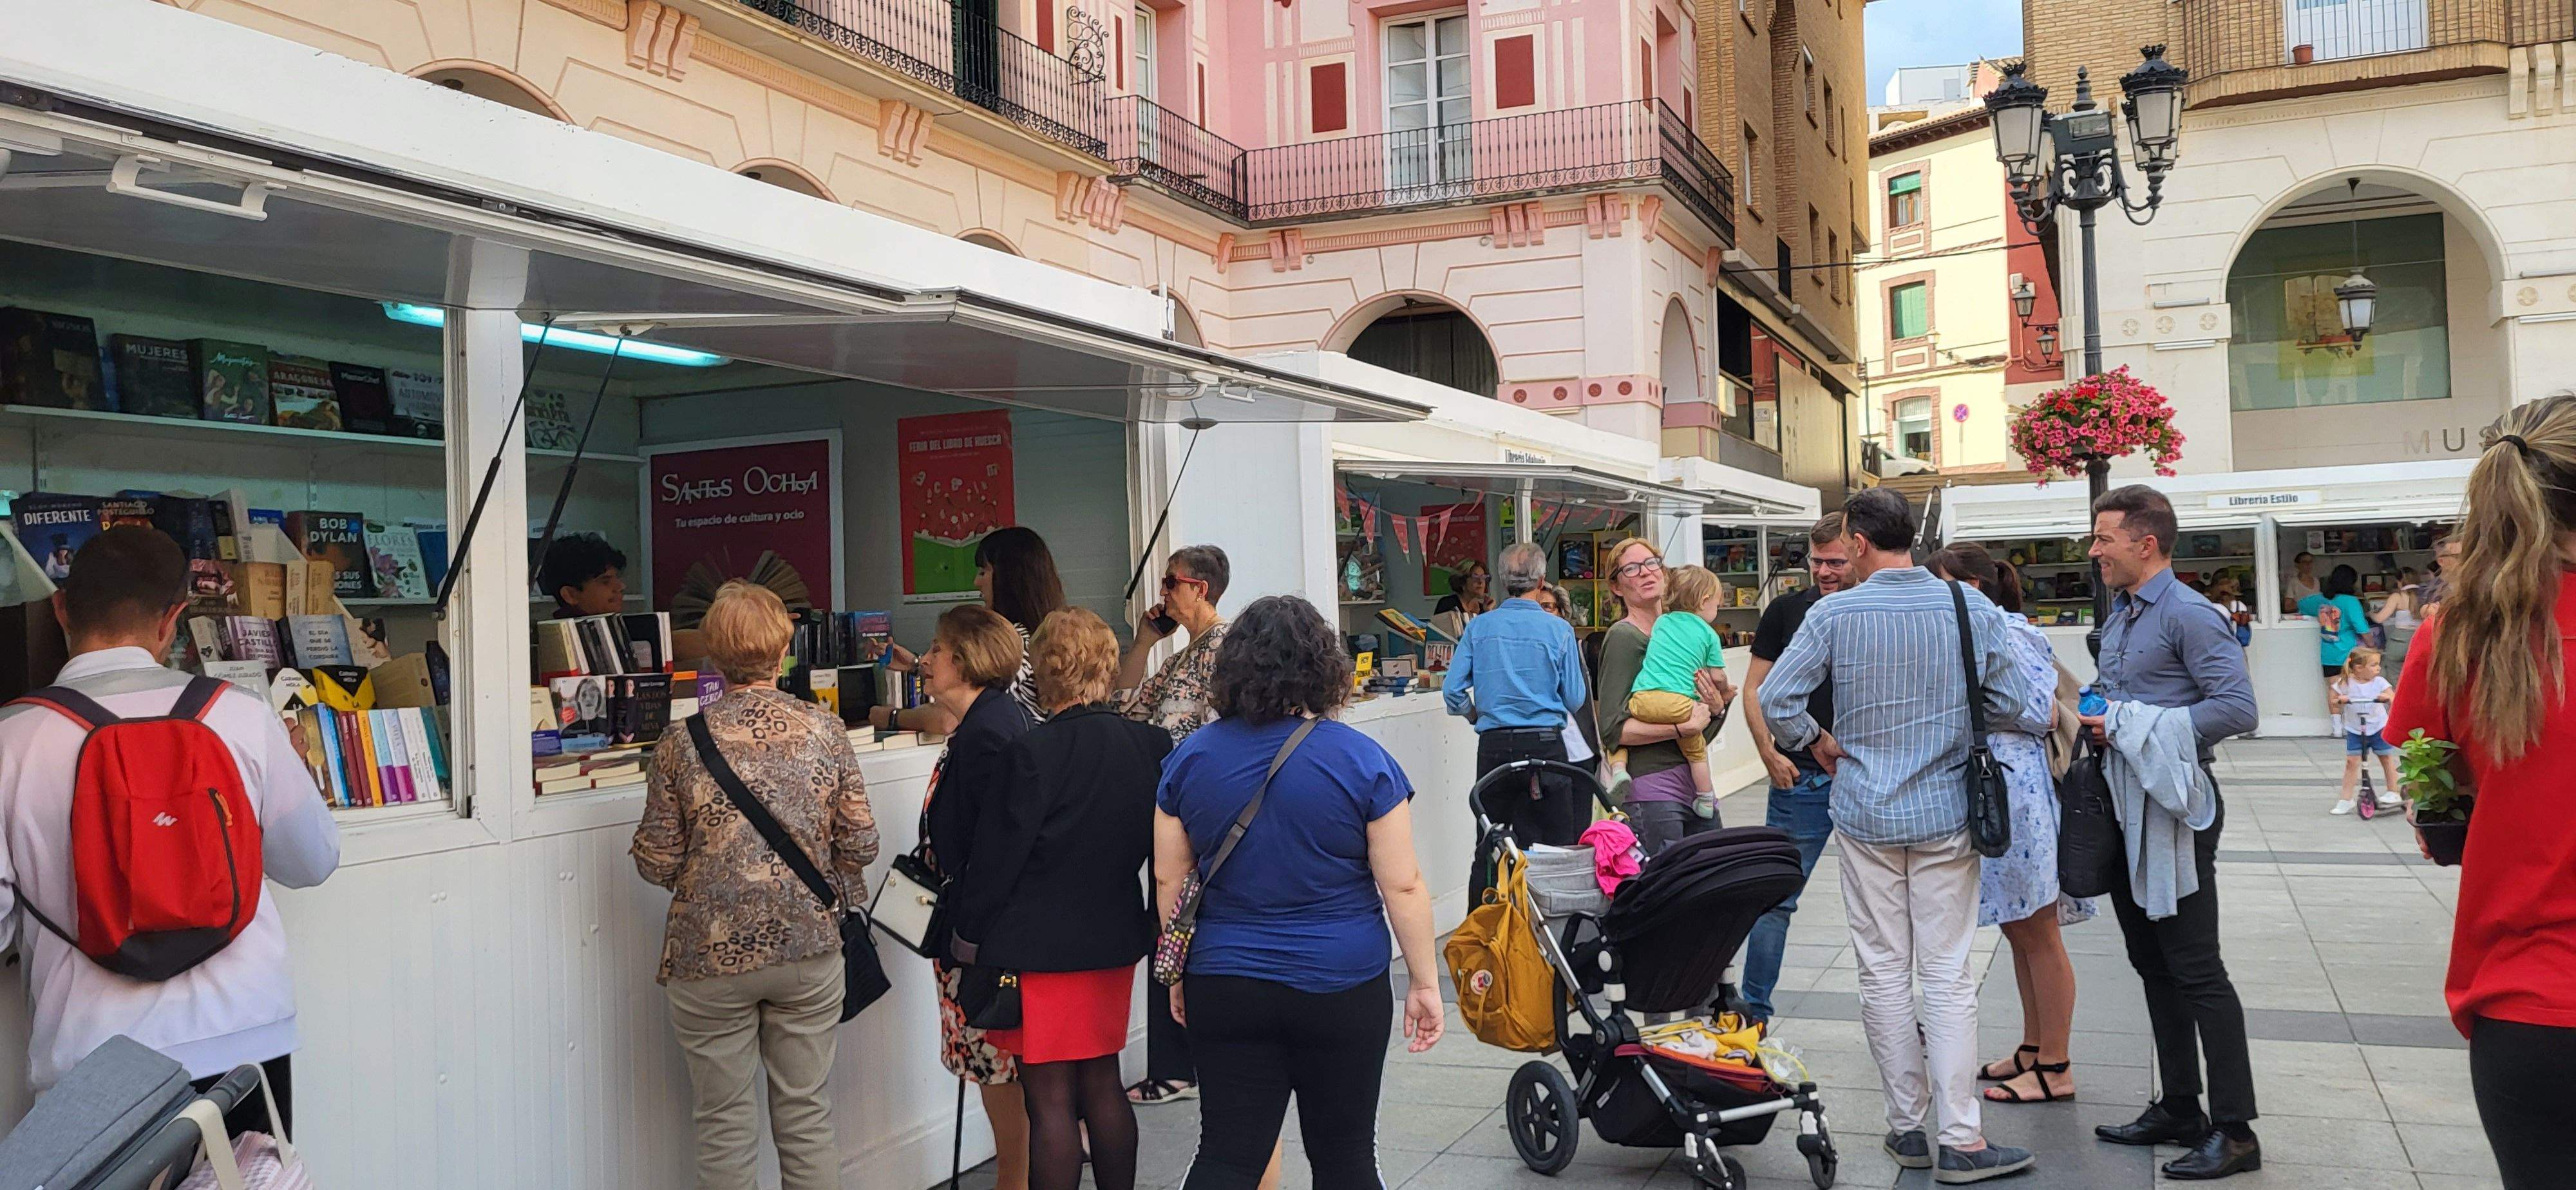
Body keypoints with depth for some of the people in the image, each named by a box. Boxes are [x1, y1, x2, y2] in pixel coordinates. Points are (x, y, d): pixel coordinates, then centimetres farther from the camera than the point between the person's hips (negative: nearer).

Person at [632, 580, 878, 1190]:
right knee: (808, 1120, 12)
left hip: (712, 957, -1)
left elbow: (658, 865, -5)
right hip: (808, 948, 1)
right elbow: (861, 845, -2)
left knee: (725, 1129, 11)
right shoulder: (826, 731, -5)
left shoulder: (681, 745, -8)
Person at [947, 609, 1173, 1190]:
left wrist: (968, 931, 0)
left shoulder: (1036, 752, -20)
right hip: (1115, 943, 6)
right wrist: (1153, 924, 21)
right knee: (1102, 1082, 18)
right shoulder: (1151, 744, -3)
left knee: (1050, 1099, 3)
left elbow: (998, 853, -14)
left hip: (1041, 949, -6)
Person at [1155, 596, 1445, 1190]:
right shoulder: (1362, 760, -9)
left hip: (1224, 987, 2)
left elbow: (1168, 879, 5)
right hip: (1343, 990, -2)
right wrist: (1425, 982, 1)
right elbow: (1403, 885, -9)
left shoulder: (1189, 757, -1)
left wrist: (1180, 972, 17)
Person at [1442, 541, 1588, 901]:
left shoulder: (1479, 627, 0)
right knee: (1554, 847, 5)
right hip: (1545, 743, -2)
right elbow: (1575, 700, -2)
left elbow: (1452, 690, -1)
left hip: (1493, 745, 2)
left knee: (1487, 847, 10)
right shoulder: (1558, 629, -5)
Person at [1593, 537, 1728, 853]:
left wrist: (1715, 708, 1)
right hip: (1651, 788, -8)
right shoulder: (1623, 637, -5)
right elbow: (1612, 730, -14)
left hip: (1695, 785, 8)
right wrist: (1683, 728, -18)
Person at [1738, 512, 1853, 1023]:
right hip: (1801, 776, -1)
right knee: (1776, 897, 2)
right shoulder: (1787, 611, 1)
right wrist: (1770, 754, -6)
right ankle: (1754, 1011, 13)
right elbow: (1755, 690, 5)